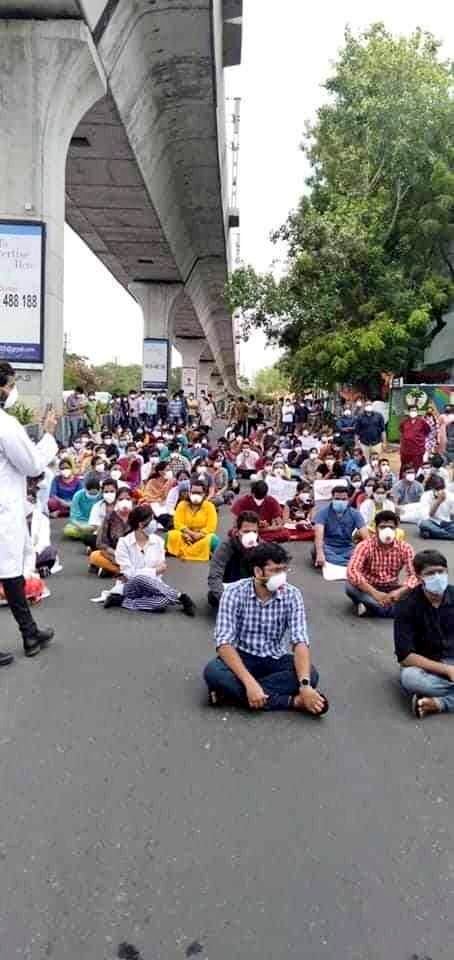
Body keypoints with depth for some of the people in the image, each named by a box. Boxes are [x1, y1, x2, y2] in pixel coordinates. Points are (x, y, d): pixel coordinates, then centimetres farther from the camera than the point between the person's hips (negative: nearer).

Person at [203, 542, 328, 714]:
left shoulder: (292, 595, -12)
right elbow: (224, 642, -24)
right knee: (212, 671, -32)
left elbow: (300, 641, -20)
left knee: (311, 675, -25)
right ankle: (291, 701, -29)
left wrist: (305, 685, -38)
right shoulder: (234, 592, -17)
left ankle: (231, 690, -24)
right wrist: (249, 682, -38)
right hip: (241, 658, -2)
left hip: (275, 660, 2)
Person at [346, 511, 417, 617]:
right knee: (351, 587, -32)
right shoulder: (365, 546, -16)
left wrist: (400, 591, -34)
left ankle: (369, 606, -24)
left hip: (391, 590, 3)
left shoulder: (405, 548, -7)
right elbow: (352, 571, -29)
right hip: (369, 589, -2)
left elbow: (415, 574, -15)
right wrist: (374, 593, -38)